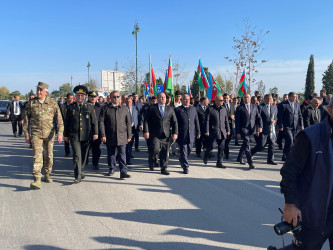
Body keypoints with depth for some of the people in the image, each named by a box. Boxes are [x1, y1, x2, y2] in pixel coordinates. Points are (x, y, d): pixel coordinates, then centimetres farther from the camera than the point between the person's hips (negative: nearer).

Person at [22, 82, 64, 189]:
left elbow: (59, 119, 0)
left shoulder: (52, 103, 0)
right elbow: (26, 120, 8)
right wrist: (26, 134, 6)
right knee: (37, 155, -12)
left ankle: (47, 175, 29)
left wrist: (60, 133, -10)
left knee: (49, 156, 10)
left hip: (49, 134, 1)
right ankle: (37, 180, -15)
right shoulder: (31, 103, 2)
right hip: (36, 134, -1)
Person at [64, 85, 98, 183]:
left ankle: (81, 171, 31)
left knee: (84, 155, 10)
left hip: (86, 135, 1)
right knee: (77, 155, -8)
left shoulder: (90, 107, 6)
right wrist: (66, 135, 9)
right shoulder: (71, 107, 6)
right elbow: (67, 122, 10)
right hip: (74, 136, -1)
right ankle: (77, 176, -6)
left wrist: (95, 133, -2)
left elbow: (94, 121, 5)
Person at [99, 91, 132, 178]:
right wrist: (103, 135, -8)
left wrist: (129, 135, 5)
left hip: (122, 136, 0)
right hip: (110, 137, 0)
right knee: (111, 154, 11)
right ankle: (112, 169, 28)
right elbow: (101, 122, 0)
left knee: (122, 154, -4)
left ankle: (123, 172, -4)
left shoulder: (124, 108, 9)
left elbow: (128, 122, 9)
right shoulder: (105, 108, 3)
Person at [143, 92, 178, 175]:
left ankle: (163, 168, 16)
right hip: (155, 134, -3)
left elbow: (174, 122, 9)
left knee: (165, 152, 3)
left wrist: (175, 133, 0)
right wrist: (146, 131, -10)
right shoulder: (152, 108, 4)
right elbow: (146, 120, 1)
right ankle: (151, 162, 15)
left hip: (166, 134, 3)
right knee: (155, 149, -15)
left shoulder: (170, 109, 12)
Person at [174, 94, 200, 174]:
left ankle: (182, 161, 38)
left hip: (191, 135, 5)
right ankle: (185, 167, 5)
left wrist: (198, 132, 11)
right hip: (182, 135, -4)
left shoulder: (193, 109, 13)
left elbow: (196, 121, 14)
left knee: (189, 150, 14)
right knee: (183, 151, -3)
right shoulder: (177, 110, -1)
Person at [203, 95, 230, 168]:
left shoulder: (224, 109, 11)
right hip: (213, 131, -5)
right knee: (210, 147, 3)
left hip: (222, 131, 5)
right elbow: (207, 121, -7)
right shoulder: (210, 109, -6)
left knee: (221, 148, 5)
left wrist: (228, 130, 13)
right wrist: (206, 131, -11)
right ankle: (205, 157, 31)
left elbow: (226, 120, 16)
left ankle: (219, 162, 14)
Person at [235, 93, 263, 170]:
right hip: (243, 129, -5)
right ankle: (250, 163, -14)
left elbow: (258, 117, 9)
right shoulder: (239, 108, -2)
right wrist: (238, 132, -9)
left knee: (245, 144, 19)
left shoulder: (254, 106, 10)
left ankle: (239, 158, 39)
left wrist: (260, 126, -7)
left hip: (251, 129, 5)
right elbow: (237, 121, -4)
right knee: (247, 145, -14)